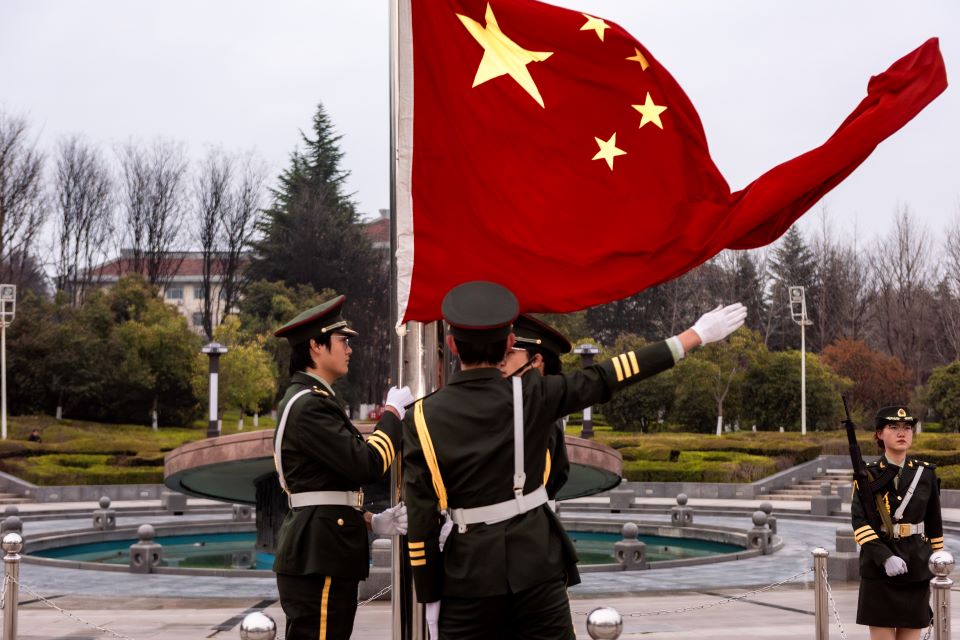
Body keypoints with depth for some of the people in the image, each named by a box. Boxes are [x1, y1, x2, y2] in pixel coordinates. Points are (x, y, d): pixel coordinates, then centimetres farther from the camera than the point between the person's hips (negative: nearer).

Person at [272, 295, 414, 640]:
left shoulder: (311, 400, 20)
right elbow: (365, 465, -20)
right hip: (318, 559, -11)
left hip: (320, 556, 11)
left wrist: (371, 521, 10)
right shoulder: (309, 405, -14)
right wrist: (393, 412, -5)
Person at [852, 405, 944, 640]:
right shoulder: (868, 475, -2)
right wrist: (885, 558, -24)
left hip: (917, 565, 2)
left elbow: (934, 523, 11)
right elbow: (859, 523, -12)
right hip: (878, 566, -2)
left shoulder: (925, 473, 5)